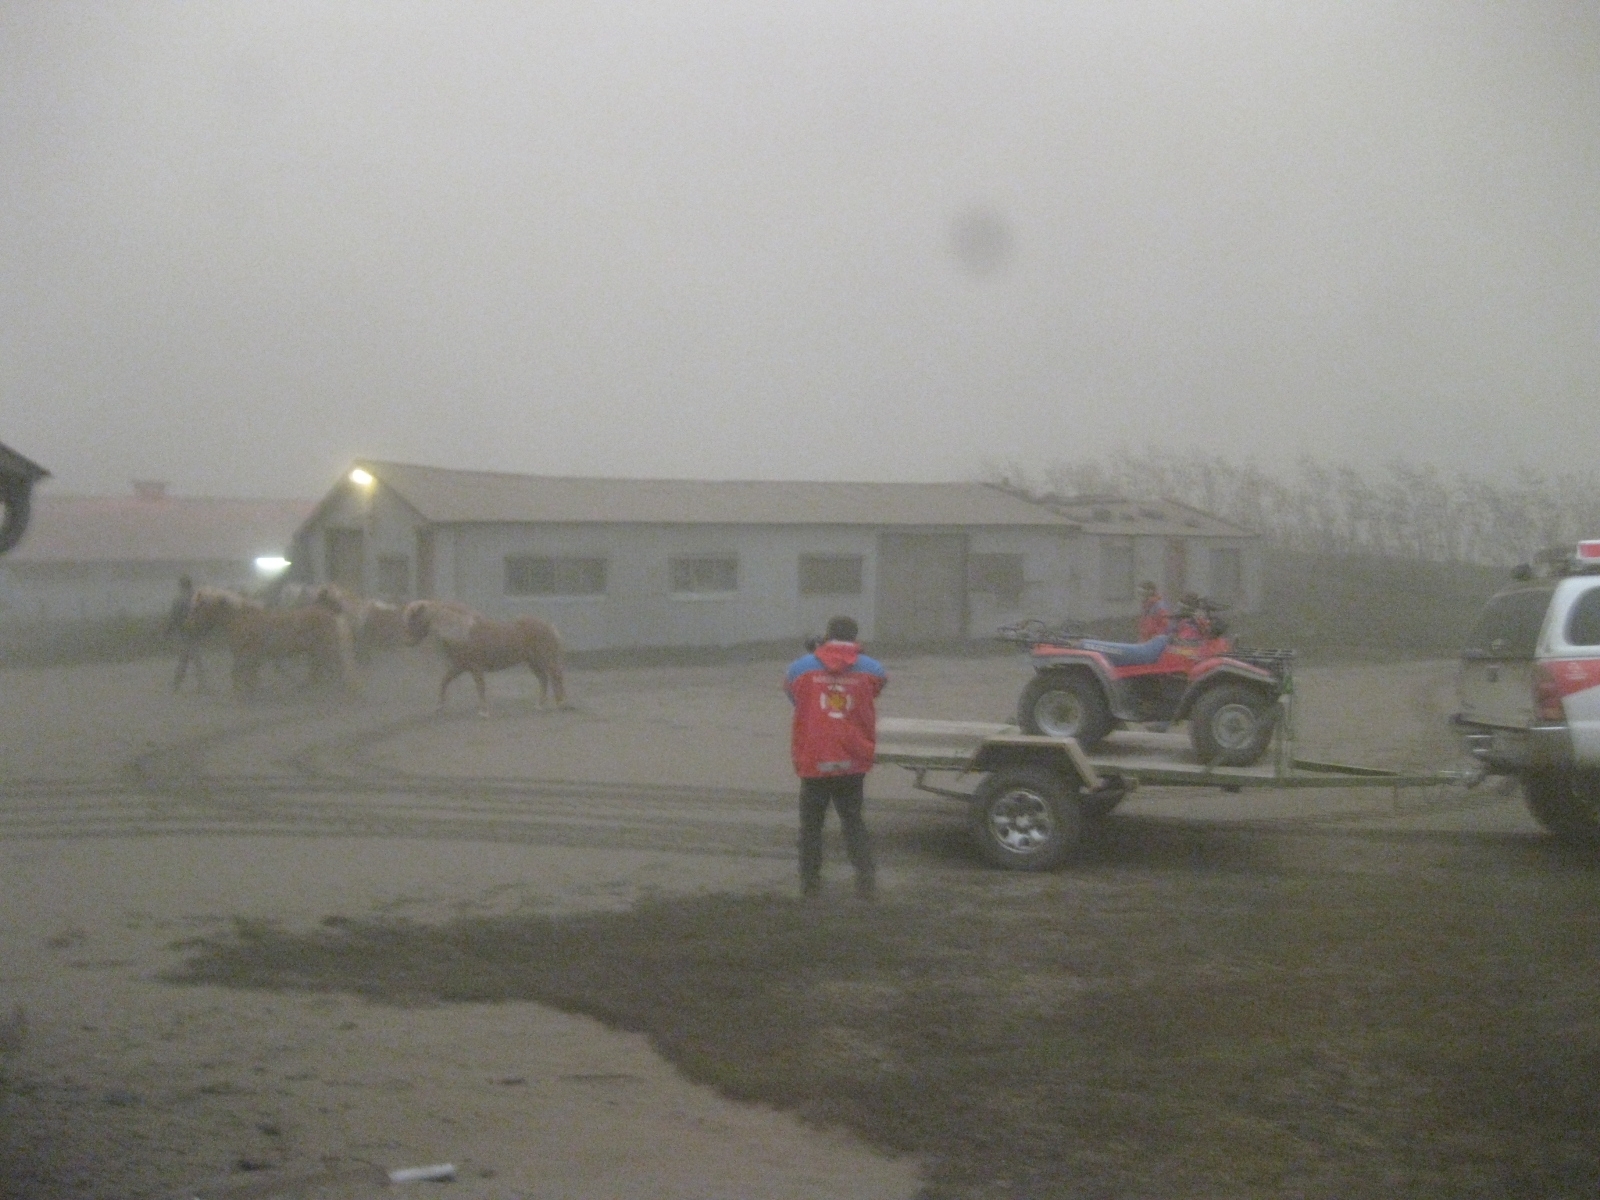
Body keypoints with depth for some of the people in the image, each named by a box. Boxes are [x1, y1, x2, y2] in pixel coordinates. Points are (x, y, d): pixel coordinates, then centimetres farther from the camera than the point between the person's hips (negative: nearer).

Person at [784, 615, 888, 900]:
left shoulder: (801, 667, -4)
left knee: (811, 823, 12)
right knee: (853, 822, 13)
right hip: (853, 762, 1)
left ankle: (810, 880, 12)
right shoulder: (871, 670, -3)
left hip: (813, 761, -1)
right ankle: (865, 872, -3)